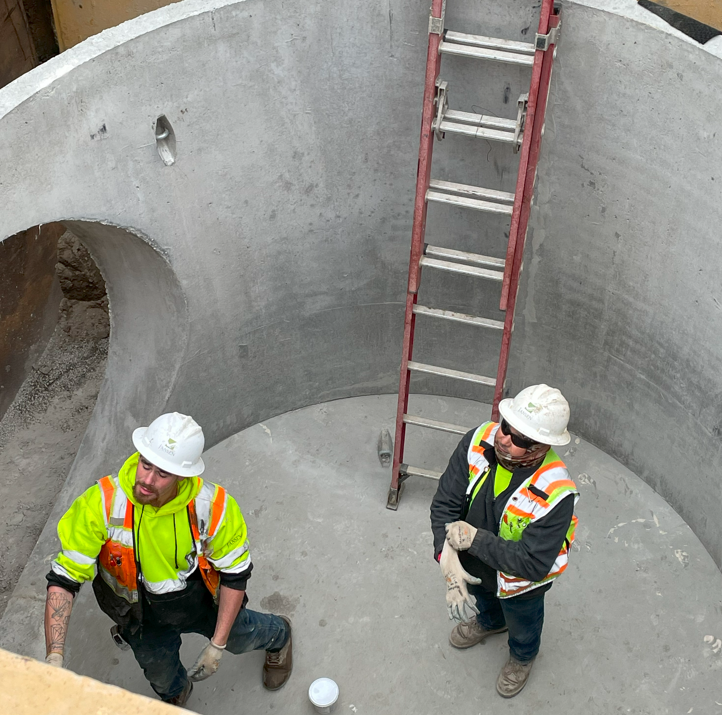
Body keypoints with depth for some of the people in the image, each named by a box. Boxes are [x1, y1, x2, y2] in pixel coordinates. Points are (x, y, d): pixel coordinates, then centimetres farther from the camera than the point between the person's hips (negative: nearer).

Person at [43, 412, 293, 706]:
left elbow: (235, 575, -19)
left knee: (239, 637, 28)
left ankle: (279, 636, 66)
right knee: (161, 674, 25)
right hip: (142, 613, 0)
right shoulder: (100, 504, -36)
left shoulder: (213, 505, -34)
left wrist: (216, 646, -17)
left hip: (204, 599, 0)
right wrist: (54, 657, -37)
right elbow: (63, 579, -29)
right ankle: (175, 693, 66)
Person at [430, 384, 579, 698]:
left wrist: (474, 539, -36)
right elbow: (445, 502, -25)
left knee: (522, 626, 32)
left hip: (520, 584, -3)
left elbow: (533, 564, -36)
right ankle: (490, 622, 74)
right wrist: (449, 560, -37)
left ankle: (522, 657, 67)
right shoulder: (480, 441, -32)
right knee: (483, 599, 39)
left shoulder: (556, 494, -43)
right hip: (475, 565, 4)